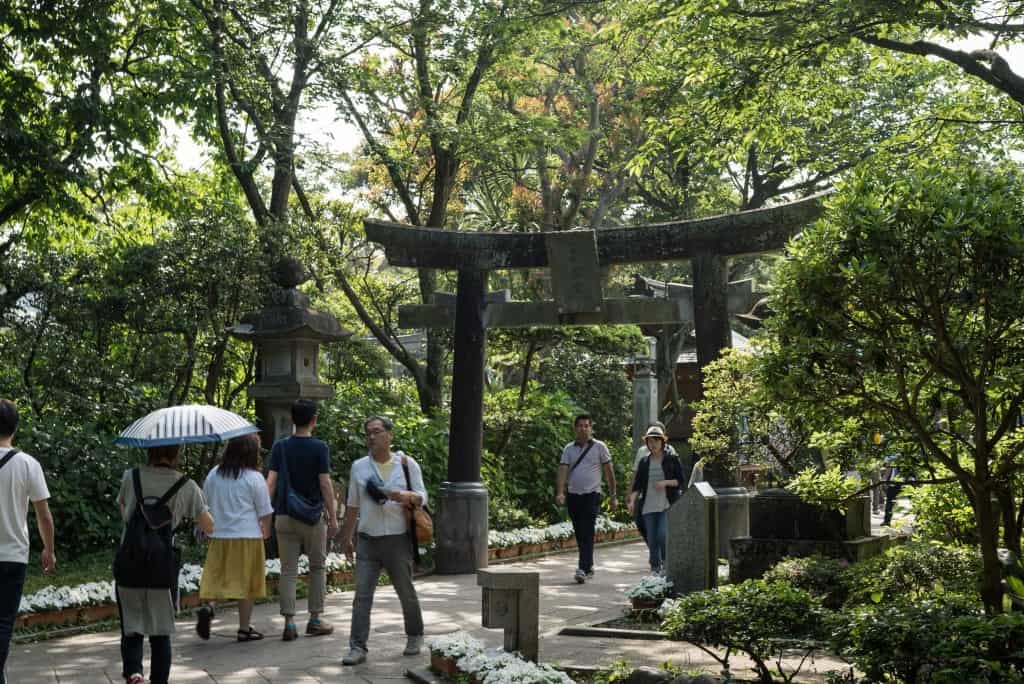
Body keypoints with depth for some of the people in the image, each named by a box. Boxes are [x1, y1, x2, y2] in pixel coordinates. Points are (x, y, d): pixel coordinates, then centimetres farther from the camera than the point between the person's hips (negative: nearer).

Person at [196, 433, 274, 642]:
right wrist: (266, 532, 15)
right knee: (246, 582, 5)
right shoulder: (254, 478, -8)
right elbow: (265, 512, -2)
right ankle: (244, 629, 10)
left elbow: (205, 505, 13)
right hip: (247, 536, -3)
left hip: (219, 536, 4)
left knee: (215, 577, 11)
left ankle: (207, 606, -17)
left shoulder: (213, 475, 5)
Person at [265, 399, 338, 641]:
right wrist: (333, 517, -1)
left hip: (284, 516, 2)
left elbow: (271, 482, -2)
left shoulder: (280, 447, 2)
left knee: (288, 570, 5)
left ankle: (289, 623, 0)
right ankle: (314, 619, 14)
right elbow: (325, 484, -8)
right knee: (317, 567, 12)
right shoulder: (319, 448, -6)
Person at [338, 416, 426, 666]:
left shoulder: (407, 464, 1)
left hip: (398, 541, -2)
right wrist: (346, 538, 16)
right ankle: (358, 647, -3)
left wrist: (406, 497, -20)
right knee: (362, 594, -5)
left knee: (406, 593, 10)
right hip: (367, 541, 2)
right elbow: (352, 506, 15)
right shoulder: (359, 467, 8)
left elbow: (422, 497, 2)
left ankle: (415, 637, 30)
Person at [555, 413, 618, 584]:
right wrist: (560, 493, -17)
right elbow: (563, 470, -3)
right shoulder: (569, 448, 7)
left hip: (592, 495, -4)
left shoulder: (599, 447, 1)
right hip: (574, 495, 4)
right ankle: (589, 567, 24)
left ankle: (583, 569, -19)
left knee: (587, 534, -14)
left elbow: (609, 472, 4)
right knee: (579, 535, 10)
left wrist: (612, 496, 3)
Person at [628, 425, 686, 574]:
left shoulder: (672, 459, 2)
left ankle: (666, 562, 5)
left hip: (667, 505, -3)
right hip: (648, 506, 3)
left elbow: (681, 480, 1)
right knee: (651, 539, 3)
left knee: (662, 535, -17)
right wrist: (632, 500, -5)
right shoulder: (644, 461, 10)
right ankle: (655, 568, 14)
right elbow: (637, 484, 9)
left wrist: (665, 482, -14)